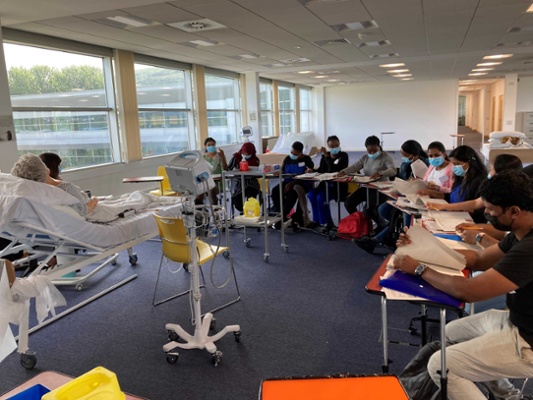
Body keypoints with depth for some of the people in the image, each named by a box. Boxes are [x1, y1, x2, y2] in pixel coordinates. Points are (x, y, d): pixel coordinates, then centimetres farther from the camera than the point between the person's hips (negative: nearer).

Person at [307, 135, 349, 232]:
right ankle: (317, 220, -6)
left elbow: (334, 170, -22)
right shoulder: (325, 156, 9)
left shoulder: (343, 155, -7)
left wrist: (327, 156, -25)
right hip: (326, 183, 6)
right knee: (312, 194, -19)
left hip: (339, 185, -6)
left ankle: (327, 222, -9)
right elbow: (321, 170, 10)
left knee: (321, 197, -26)